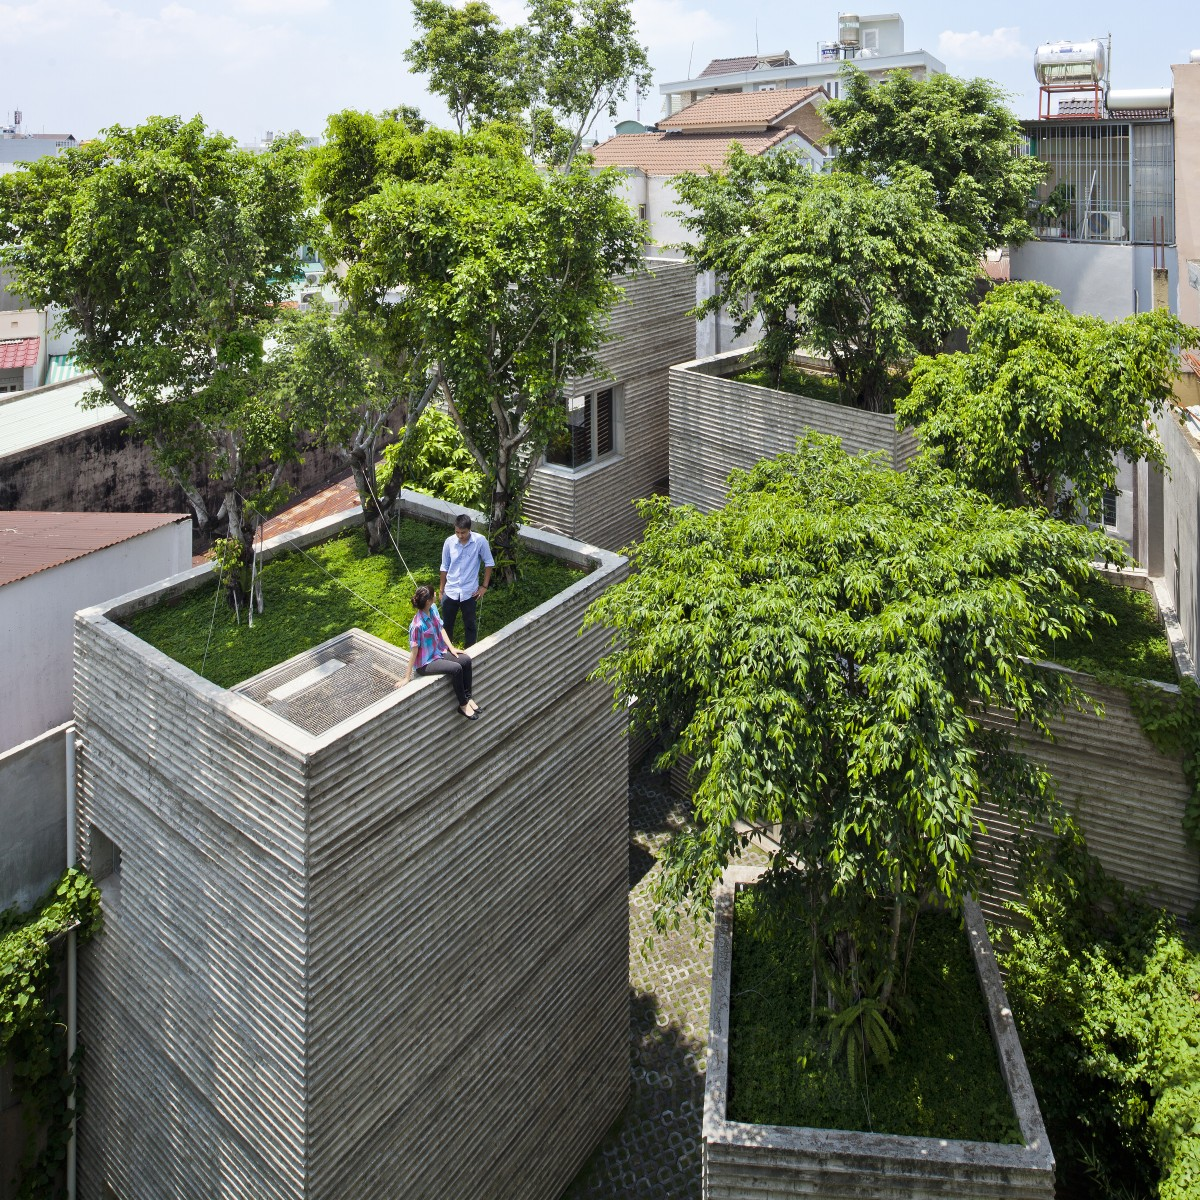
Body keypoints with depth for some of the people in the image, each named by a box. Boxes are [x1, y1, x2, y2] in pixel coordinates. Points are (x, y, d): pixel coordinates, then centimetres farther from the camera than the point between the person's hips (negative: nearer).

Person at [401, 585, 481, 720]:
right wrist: (407, 677, -19)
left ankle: (468, 698, 2)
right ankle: (463, 705, -7)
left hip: (440, 652, 8)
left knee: (466, 660, -9)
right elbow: (414, 651, -24)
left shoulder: (433, 609, -6)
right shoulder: (418, 625, -30)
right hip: (425, 663, -8)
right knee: (456, 669, -24)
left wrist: (451, 648, 2)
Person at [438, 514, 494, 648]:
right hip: (450, 591, 2)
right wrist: (441, 590, 9)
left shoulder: (480, 541, -15)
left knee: (470, 624, 13)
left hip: (469, 592, -2)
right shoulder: (449, 542, -8)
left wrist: (484, 587, -5)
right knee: (447, 624, 14)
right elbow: (445, 567, 4)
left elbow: (489, 563, -4)